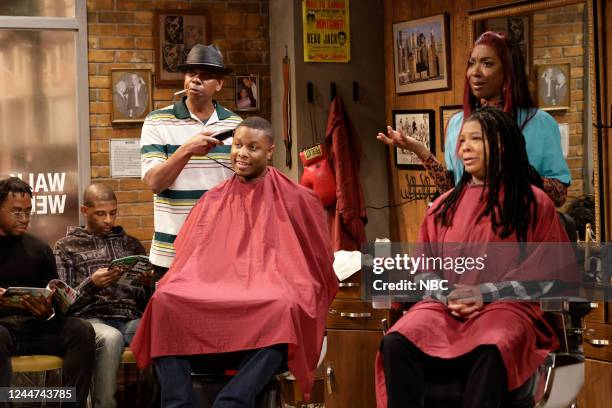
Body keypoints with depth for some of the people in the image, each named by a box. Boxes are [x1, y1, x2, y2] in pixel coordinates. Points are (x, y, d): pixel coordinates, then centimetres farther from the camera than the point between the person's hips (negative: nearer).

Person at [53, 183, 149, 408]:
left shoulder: (131, 244, 24)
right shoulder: (66, 246, 15)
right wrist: (92, 284, -11)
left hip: (132, 319, 2)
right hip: (91, 318, -2)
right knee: (110, 337, -40)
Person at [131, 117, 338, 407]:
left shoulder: (295, 200, 12)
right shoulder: (213, 201, 20)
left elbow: (317, 265, 14)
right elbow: (190, 260, 19)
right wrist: (176, 288, -1)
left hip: (269, 303, -3)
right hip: (213, 297, 3)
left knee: (283, 309, -40)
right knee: (164, 301, -29)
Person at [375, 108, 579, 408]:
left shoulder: (533, 202, 8)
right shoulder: (444, 206, 19)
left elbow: (551, 272, 2)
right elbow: (424, 269, 18)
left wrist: (485, 294, -8)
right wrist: (447, 295, -5)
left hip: (506, 306, -3)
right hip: (445, 305, 3)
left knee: (491, 349, -41)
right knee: (397, 342, -31)